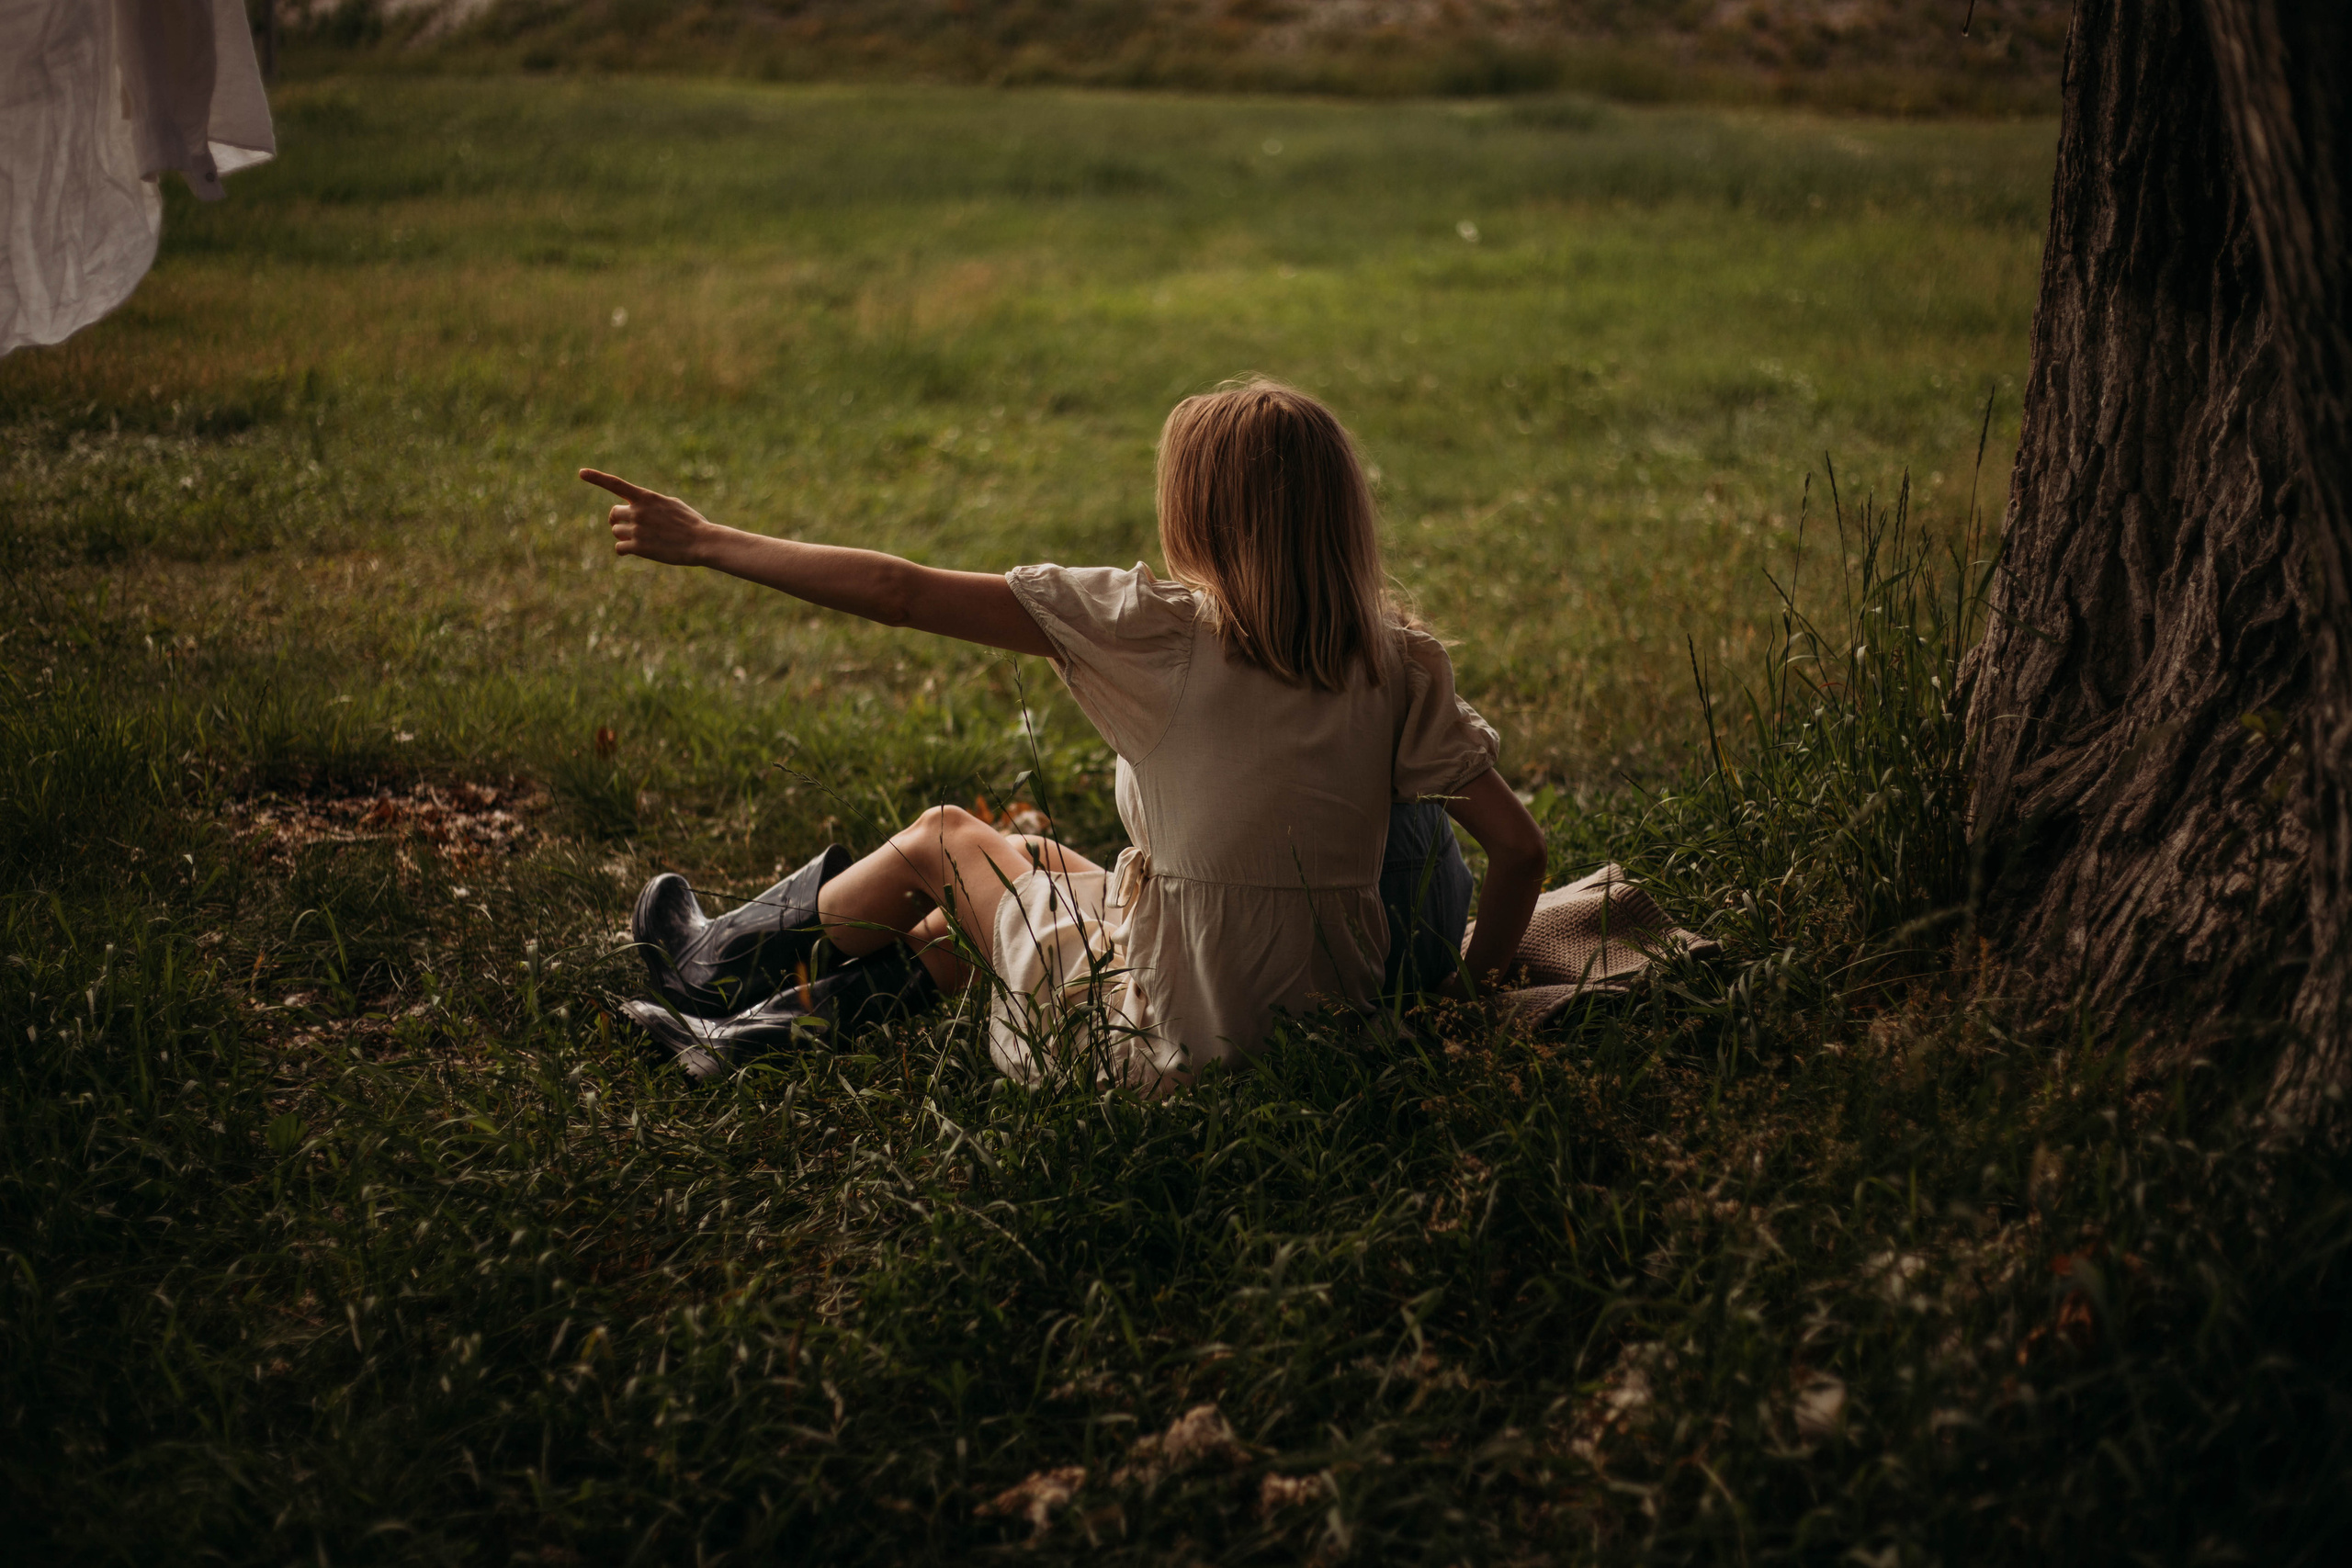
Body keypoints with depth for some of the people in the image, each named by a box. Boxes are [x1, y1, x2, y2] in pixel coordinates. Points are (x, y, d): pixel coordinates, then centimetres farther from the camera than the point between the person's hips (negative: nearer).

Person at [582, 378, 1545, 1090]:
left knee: (942, 838, 21)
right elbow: (1520, 847, -6)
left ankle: (722, 968, 44)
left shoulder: (1159, 629, -17)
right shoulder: (1403, 666, -5)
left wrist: (707, 544, -7)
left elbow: (902, 595, -16)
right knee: (1027, 862, 27)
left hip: (1168, 1046, -5)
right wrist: (1473, 990, 11)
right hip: (1337, 1031, 5)